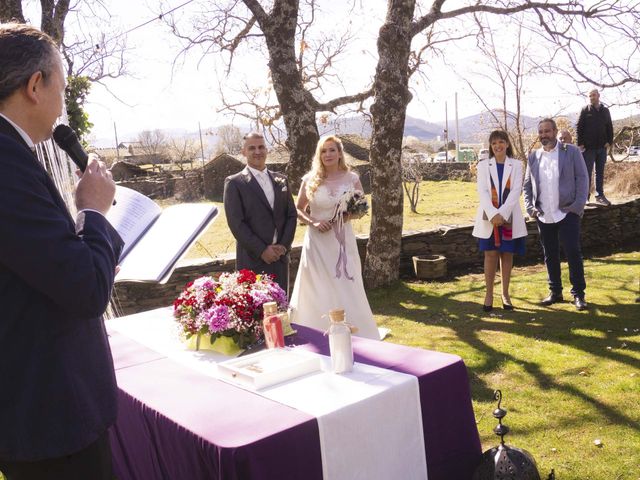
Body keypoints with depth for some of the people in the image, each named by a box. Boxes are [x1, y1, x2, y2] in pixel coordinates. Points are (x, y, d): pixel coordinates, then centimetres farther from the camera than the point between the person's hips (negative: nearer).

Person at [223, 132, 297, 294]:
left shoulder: (281, 180, 12)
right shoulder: (234, 183, -3)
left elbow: (292, 214, 11)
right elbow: (236, 223, -10)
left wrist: (284, 245, -3)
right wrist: (262, 250, -14)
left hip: (280, 256, 5)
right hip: (252, 260, -4)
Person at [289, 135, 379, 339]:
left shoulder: (351, 178, 1)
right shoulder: (310, 180, 1)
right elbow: (298, 209, 8)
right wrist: (313, 222, -9)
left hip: (343, 240, 0)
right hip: (317, 241, 0)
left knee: (347, 290, 3)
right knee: (318, 292, 4)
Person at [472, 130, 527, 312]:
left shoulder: (516, 165, 5)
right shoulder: (483, 165, 6)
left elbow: (516, 191, -5)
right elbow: (482, 191, -4)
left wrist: (502, 213, -17)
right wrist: (493, 214, -18)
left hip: (510, 218, 0)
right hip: (489, 218, 0)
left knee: (507, 254, 5)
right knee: (490, 255, -1)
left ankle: (505, 294, 15)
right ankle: (489, 294, 7)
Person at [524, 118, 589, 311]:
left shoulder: (571, 152, 0)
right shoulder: (533, 156, 10)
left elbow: (582, 179, -3)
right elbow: (527, 184, 13)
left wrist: (578, 206, -12)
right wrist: (530, 207, 1)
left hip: (567, 213, -4)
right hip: (543, 216, 4)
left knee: (573, 253, -3)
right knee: (550, 256, 10)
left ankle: (578, 293, 7)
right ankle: (555, 292, 21)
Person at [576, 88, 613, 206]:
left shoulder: (605, 111, 7)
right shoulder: (585, 111, -1)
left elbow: (610, 127, 11)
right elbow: (579, 127, -4)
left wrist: (609, 141, -1)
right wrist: (580, 143, -11)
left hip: (602, 147, 3)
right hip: (588, 147, -3)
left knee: (600, 172, 8)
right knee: (587, 172, 0)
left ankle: (600, 195, 14)